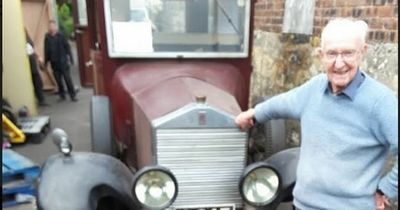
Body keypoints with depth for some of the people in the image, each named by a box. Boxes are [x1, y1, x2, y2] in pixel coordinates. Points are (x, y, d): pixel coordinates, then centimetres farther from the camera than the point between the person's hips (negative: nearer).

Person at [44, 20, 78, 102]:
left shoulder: (60, 36, -5)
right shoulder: (47, 37, 2)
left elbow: (67, 47, -4)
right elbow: (46, 51, 6)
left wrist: (70, 59, -8)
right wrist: (46, 62, 7)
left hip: (63, 61, -3)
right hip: (54, 63, 3)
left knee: (68, 79, -1)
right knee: (58, 80, 9)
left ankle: (73, 95, 6)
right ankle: (62, 95, 21)